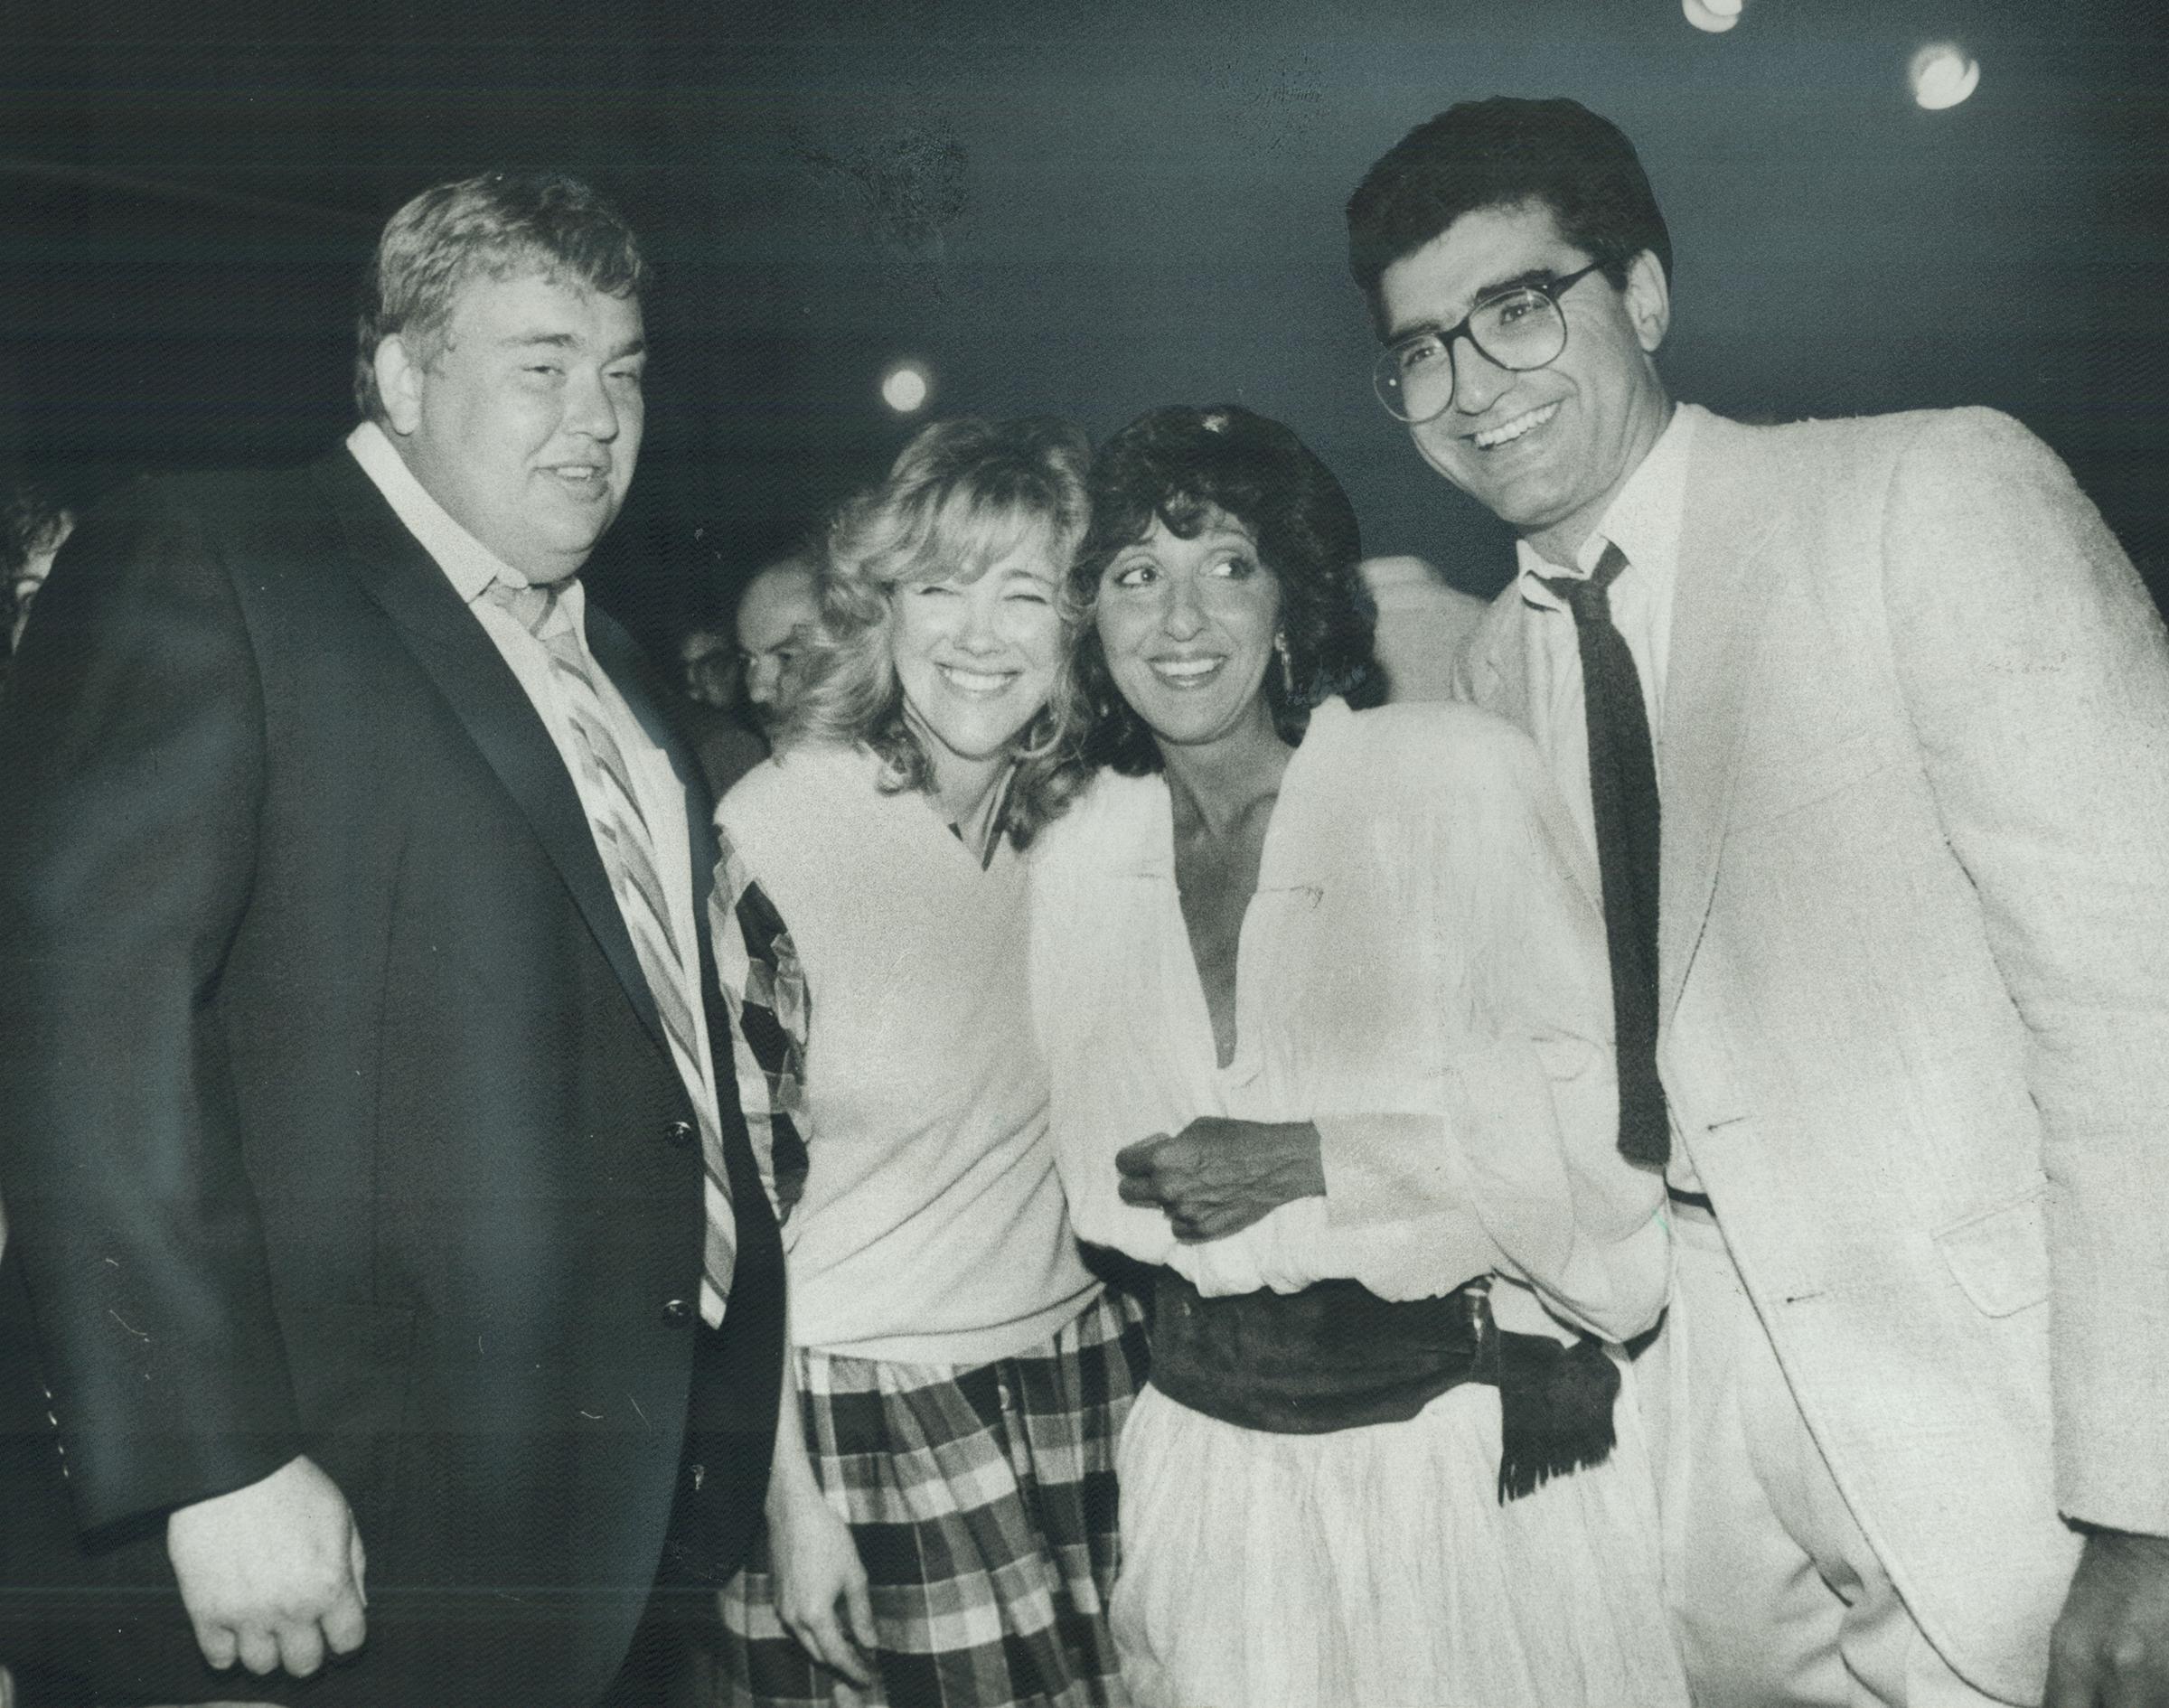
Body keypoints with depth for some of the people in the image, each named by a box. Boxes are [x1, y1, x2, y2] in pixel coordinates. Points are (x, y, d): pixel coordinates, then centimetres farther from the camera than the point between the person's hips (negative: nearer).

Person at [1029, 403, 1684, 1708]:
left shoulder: (1452, 773, -8)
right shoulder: (1077, 860, 5)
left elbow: (1589, 1095, -13)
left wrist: (1313, 1161, -17)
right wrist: (1170, 1195, -4)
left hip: (1481, 1437, -3)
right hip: (1218, 1446, 4)